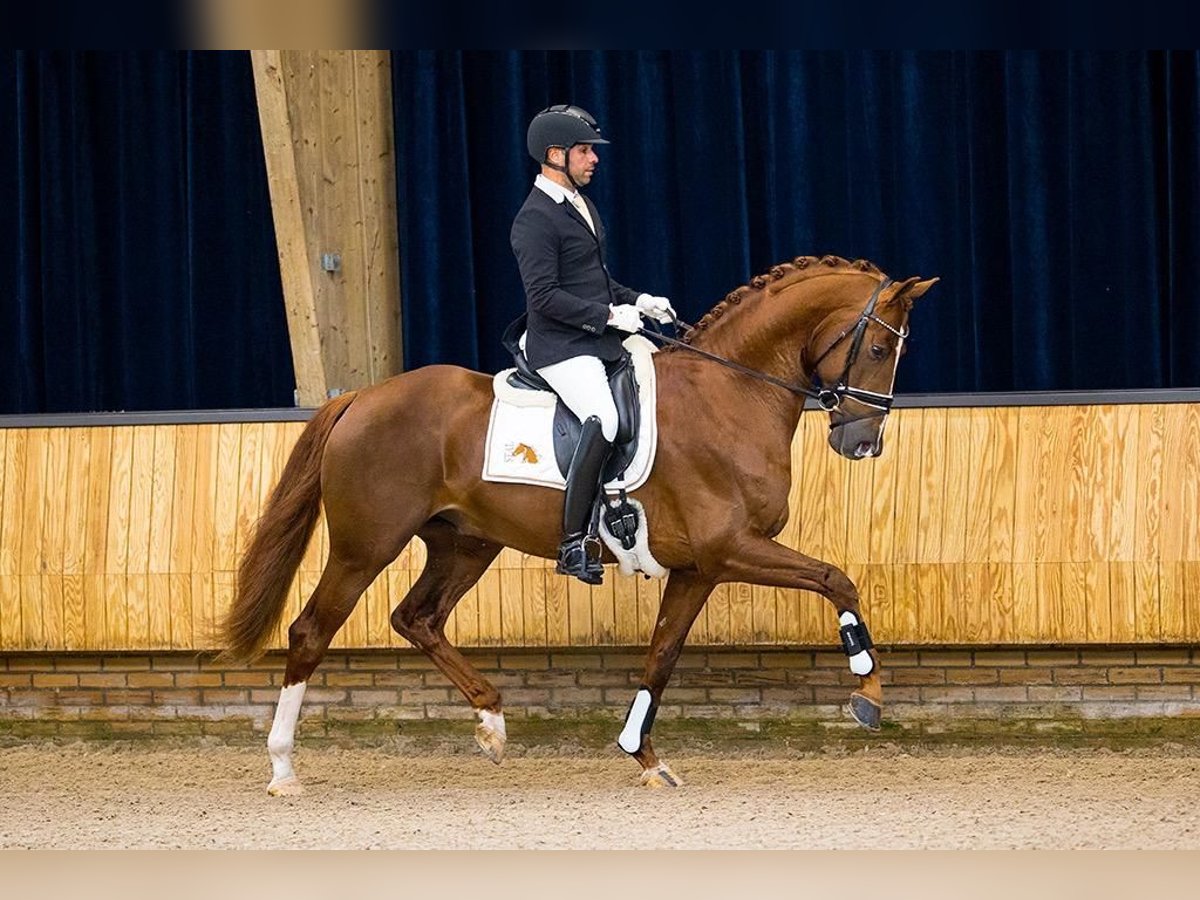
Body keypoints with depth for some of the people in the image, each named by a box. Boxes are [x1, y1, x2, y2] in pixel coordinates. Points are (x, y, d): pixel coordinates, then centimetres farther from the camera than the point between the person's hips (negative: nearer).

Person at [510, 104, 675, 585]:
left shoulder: (580, 205, 18)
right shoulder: (535, 219, -13)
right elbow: (545, 296, -20)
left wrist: (637, 301, 10)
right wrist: (610, 315, -21)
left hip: (602, 341, 10)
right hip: (561, 349, -10)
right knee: (604, 419, -31)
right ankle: (574, 544, -30)